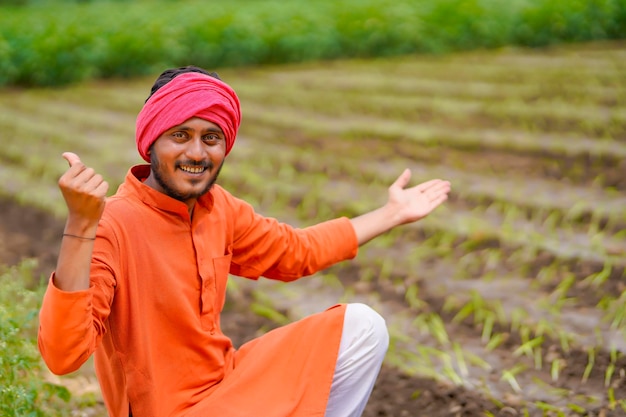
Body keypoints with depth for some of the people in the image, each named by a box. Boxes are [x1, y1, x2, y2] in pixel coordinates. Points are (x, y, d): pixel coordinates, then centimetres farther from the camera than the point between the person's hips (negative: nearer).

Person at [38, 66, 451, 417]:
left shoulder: (218, 208, -1)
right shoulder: (112, 227, -25)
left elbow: (294, 251, 17)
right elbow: (63, 355, -37)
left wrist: (392, 213, 20)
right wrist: (81, 226, -47)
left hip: (229, 383, 8)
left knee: (361, 326, 6)